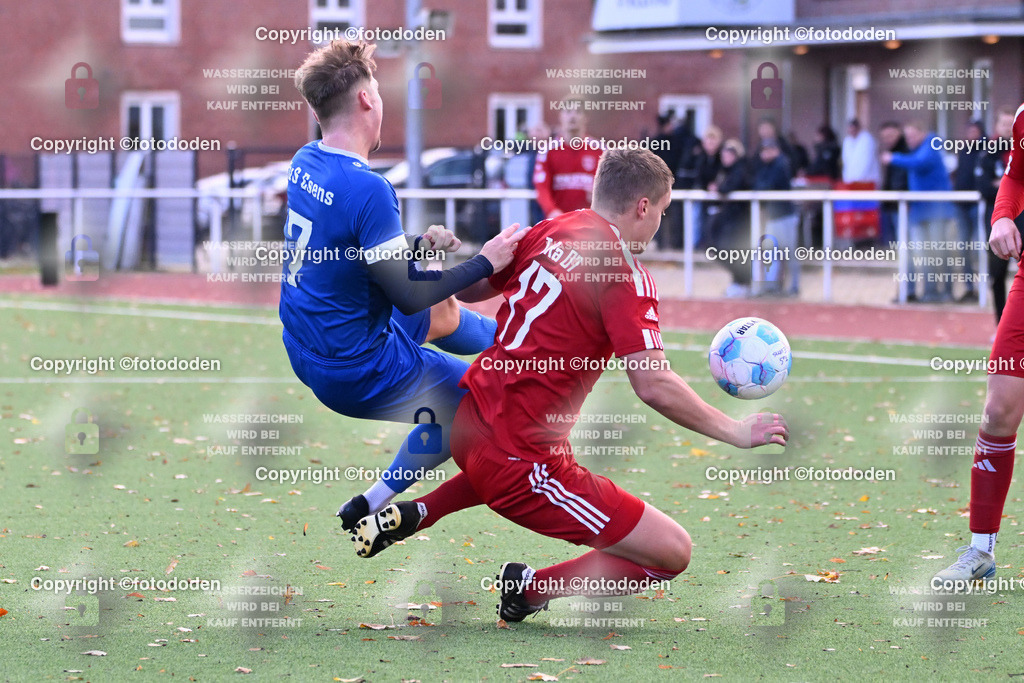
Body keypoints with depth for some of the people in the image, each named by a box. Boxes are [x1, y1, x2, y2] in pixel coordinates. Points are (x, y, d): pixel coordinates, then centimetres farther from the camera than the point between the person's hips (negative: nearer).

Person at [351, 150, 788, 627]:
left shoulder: (550, 232, 6)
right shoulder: (624, 273, -14)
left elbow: (471, 288, 16)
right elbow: (654, 386, -21)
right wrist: (734, 432, -12)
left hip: (468, 426, 9)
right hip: (522, 459, -9)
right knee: (673, 552, -7)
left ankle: (411, 515, 31)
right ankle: (533, 588, -3)